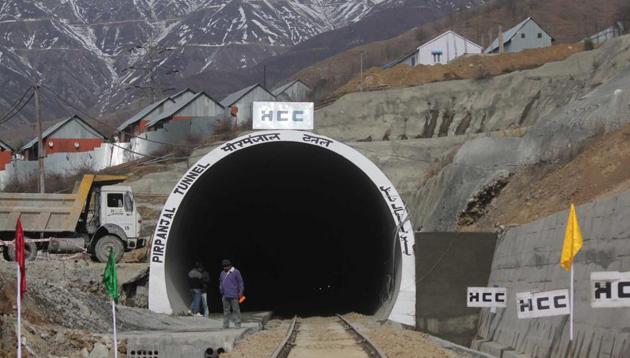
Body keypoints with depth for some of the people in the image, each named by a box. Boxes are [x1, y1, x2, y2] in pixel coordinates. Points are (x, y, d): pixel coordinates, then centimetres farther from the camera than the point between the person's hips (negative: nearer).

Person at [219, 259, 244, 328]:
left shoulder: (236, 272, -2)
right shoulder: (222, 273, 15)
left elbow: (240, 283, -1)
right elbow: (221, 283, 24)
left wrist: (240, 293, -5)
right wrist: (221, 291, 17)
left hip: (233, 296, -5)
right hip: (225, 296, 5)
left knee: (236, 310, -4)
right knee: (226, 310, 7)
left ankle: (237, 324, -2)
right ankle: (226, 324, 10)